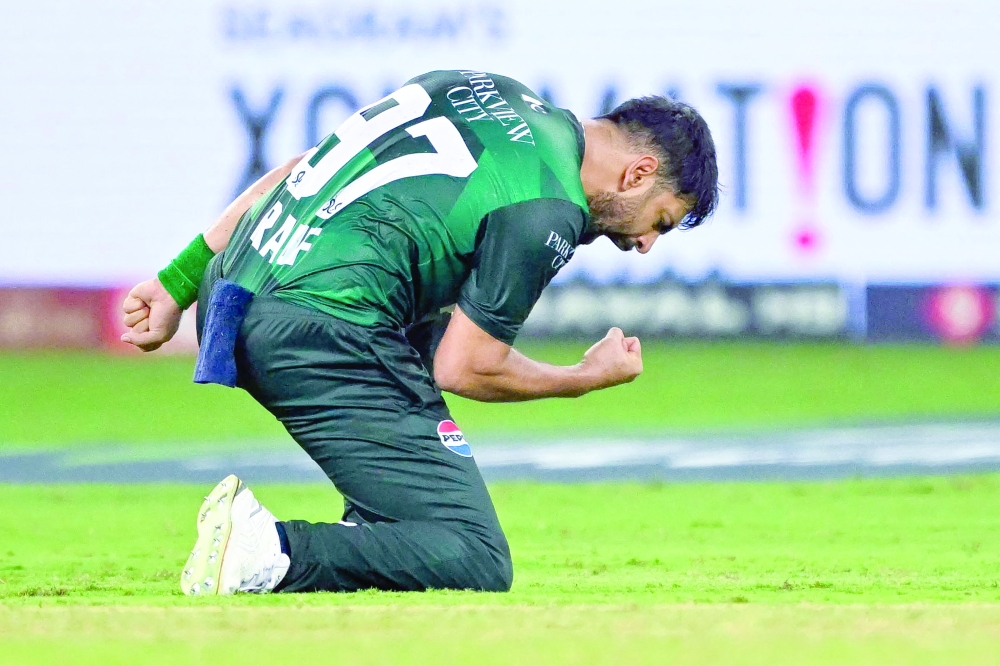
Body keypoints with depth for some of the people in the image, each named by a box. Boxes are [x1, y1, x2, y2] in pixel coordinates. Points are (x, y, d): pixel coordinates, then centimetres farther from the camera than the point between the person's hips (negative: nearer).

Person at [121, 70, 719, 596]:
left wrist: (178, 284, 23)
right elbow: (464, 369, -4)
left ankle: (376, 541, 19)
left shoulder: (492, 91, 20)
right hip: (325, 335, -9)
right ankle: (271, 554, -23)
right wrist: (589, 377, 13)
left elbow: (297, 173, 21)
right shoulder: (545, 210, -6)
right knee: (478, 564, -9)